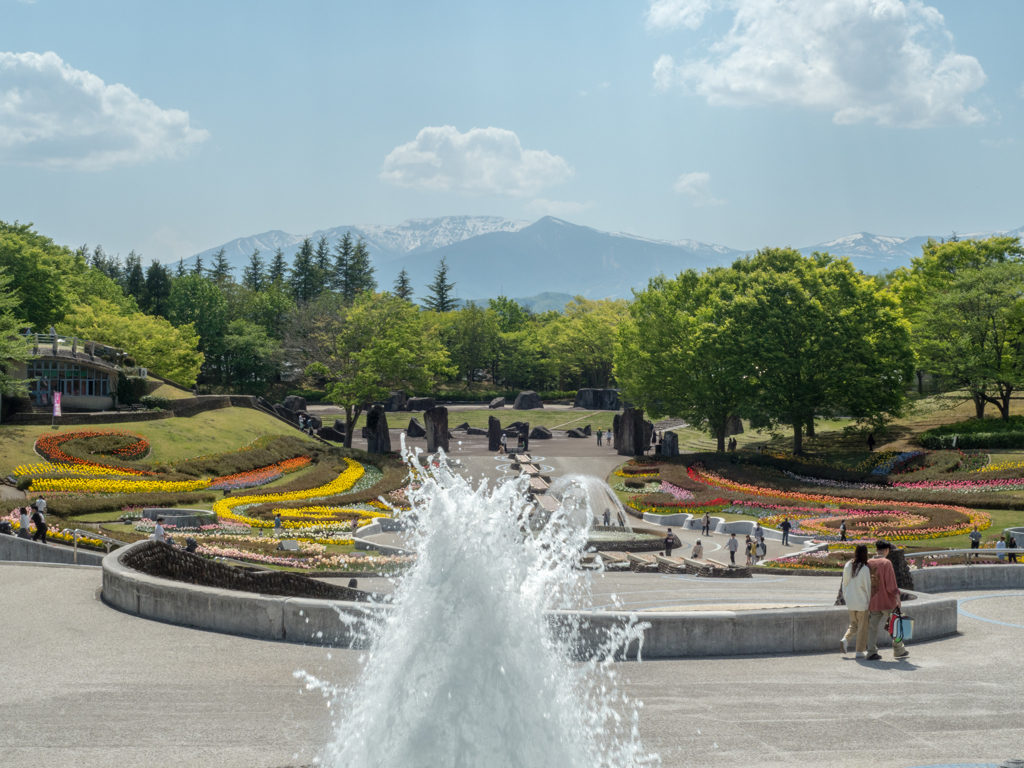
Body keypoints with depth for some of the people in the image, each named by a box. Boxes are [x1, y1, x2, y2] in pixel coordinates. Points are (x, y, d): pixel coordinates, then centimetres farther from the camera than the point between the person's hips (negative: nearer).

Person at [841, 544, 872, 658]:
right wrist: (869, 600, 1)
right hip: (862, 601, -5)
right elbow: (867, 586, -11)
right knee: (862, 626, 7)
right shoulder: (865, 569, -17)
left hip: (850, 602, 5)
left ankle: (845, 639, -2)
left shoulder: (847, 565, -2)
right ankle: (860, 651, 11)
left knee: (853, 624, 21)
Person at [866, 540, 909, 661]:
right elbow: (890, 585, -18)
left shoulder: (869, 563, 1)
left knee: (872, 627, 6)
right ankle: (898, 650, 23)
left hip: (873, 602, 4)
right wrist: (897, 597, -5)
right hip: (887, 601, -4)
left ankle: (872, 652, 0)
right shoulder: (886, 563, -14)